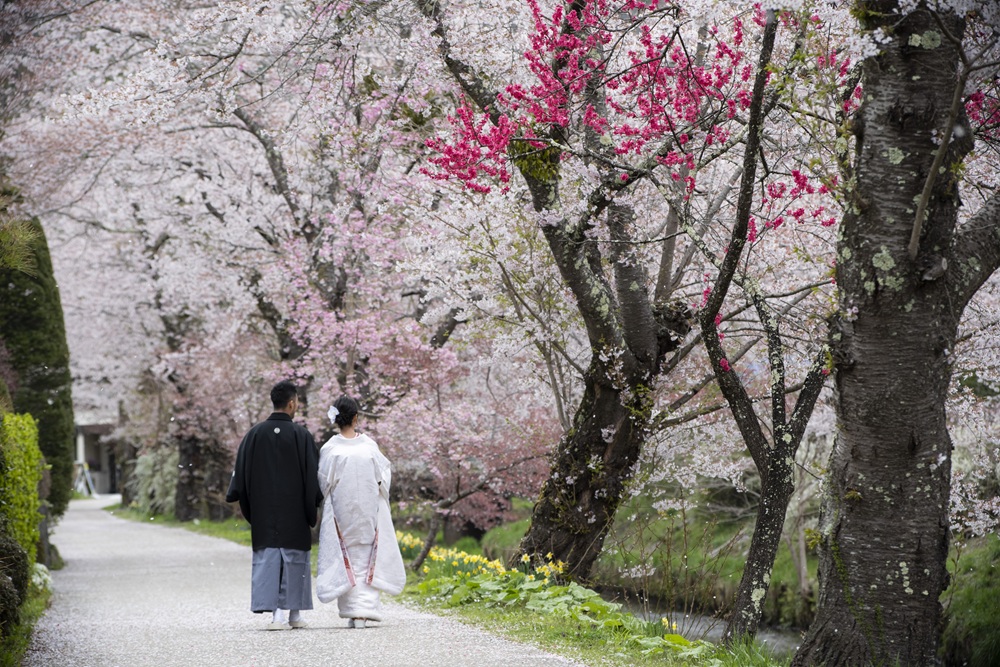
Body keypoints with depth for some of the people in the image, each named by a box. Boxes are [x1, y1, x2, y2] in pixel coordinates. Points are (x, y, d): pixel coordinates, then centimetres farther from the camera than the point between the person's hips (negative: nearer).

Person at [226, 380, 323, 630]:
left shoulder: (254, 434, 0)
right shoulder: (301, 436, -8)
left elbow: (242, 472, 3)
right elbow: (312, 475, -5)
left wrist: (249, 510, 12)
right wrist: (313, 509, 5)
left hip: (263, 513, 2)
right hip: (294, 513, -2)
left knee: (266, 558, 3)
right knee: (294, 558, 9)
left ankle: (275, 613, -7)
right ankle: (294, 613, 14)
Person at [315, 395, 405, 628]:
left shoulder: (330, 449, -10)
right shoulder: (369, 445, -8)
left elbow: (324, 484, -5)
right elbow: (384, 476, 0)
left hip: (341, 512, -1)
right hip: (369, 511, 1)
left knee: (346, 560, 8)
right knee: (367, 559, 9)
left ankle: (353, 611, 4)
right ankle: (366, 608, 1)